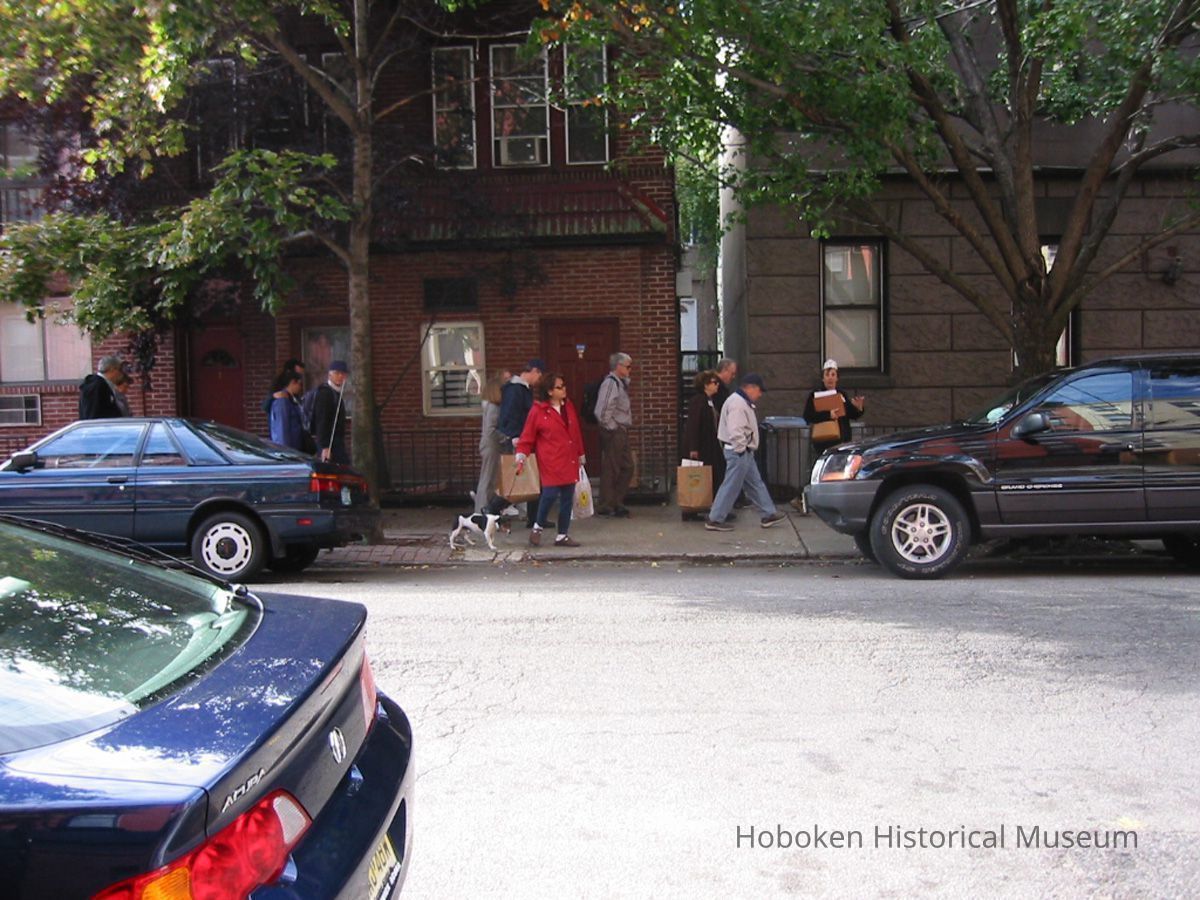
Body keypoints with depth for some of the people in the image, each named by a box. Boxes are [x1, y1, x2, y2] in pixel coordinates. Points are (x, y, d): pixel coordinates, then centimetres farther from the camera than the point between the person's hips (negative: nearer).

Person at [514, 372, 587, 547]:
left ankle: (562, 536, 17)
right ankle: (538, 527, 10)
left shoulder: (568, 407, 12)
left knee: (567, 498, 7)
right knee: (550, 494, -15)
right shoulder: (538, 411, -6)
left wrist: (581, 455, 21)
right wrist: (521, 457, -13)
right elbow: (527, 437, -4)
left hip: (569, 461, 6)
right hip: (551, 462, -6)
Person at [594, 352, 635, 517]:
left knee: (627, 467, 14)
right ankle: (605, 506, 7)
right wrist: (612, 428, -16)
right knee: (611, 470, -2)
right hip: (613, 433, -10)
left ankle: (617, 502, 24)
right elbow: (602, 412, -24)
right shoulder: (610, 383, -17)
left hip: (622, 432, 10)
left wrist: (625, 427, 11)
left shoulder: (621, 383, 14)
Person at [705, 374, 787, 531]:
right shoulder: (737, 404, -20)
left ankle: (769, 514, 24)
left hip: (745, 452, 11)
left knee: (756, 483, 16)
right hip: (739, 452, -11)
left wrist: (746, 449, 17)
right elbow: (736, 431, -29)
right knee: (731, 486, -5)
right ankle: (714, 520, 2)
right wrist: (741, 449, -20)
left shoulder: (742, 402, 15)